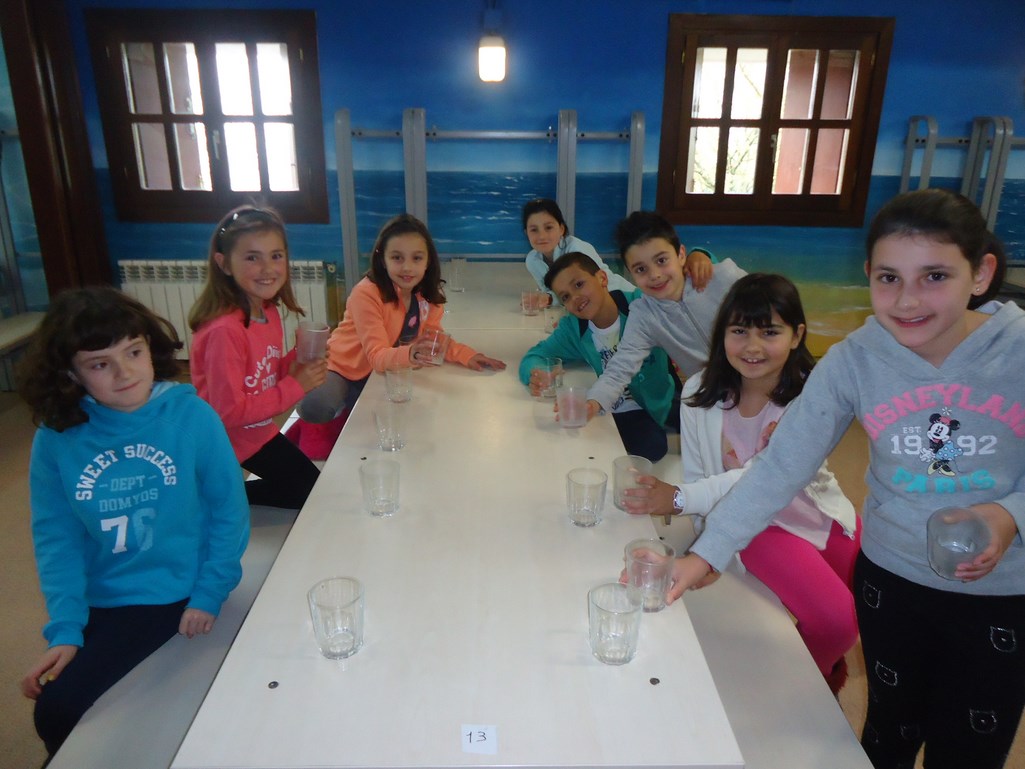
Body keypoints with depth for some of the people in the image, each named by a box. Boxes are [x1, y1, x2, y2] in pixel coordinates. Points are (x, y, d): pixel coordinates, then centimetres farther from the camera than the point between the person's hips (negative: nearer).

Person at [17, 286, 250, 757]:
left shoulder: (192, 417, -15)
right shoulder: (56, 438, -7)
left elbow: (229, 512, -8)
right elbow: (56, 540, -1)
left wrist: (209, 595, -11)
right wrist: (65, 629, -8)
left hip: (177, 596, -3)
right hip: (97, 602, 3)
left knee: (60, 710, -9)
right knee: (53, 710, 4)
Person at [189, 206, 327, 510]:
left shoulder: (268, 311, -6)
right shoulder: (225, 330, -30)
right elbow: (229, 412, -27)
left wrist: (296, 363, -12)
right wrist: (296, 386, -23)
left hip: (260, 431, 7)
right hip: (231, 441, -7)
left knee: (313, 485, 21)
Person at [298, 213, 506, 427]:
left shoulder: (427, 295, -7)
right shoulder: (367, 294, -26)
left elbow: (434, 338, 1)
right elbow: (377, 356, -29)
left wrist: (466, 355, -17)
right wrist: (409, 354, -51)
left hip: (382, 375, 7)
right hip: (343, 370, -7)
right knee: (317, 409, -33)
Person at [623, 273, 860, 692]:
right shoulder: (700, 393, -12)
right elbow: (696, 478, -8)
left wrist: (679, 499, -34)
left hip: (821, 513, 2)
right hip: (756, 525, -2)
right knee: (835, 619, -18)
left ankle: (828, 675, 40)